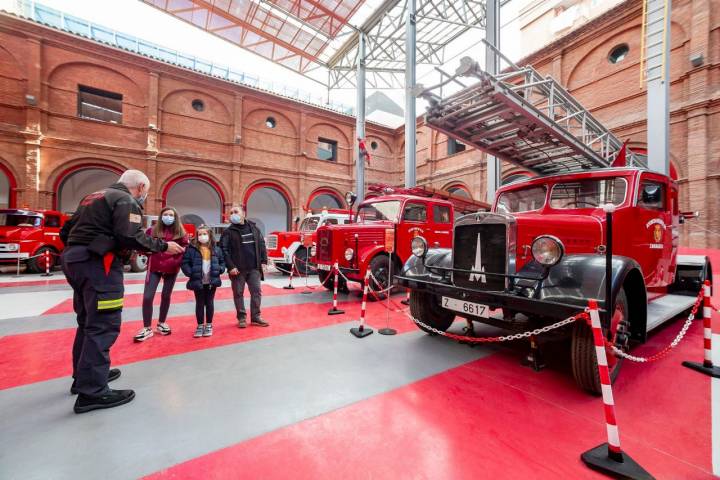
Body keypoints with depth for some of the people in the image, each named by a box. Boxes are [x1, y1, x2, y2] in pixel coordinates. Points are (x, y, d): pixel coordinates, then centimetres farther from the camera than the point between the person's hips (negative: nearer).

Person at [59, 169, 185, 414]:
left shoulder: (93, 197, 21)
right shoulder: (126, 201, -8)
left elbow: (66, 231, 22)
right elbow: (130, 237, -22)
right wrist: (163, 246, -13)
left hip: (74, 260, 10)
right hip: (97, 264, -10)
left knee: (88, 322, 19)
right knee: (103, 325, -8)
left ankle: (85, 375, 32)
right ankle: (92, 392, -5)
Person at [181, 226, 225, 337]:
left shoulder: (215, 249, 3)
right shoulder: (192, 249, -5)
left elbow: (222, 261, 11)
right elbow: (185, 262, -7)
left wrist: (219, 270, -5)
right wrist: (190, 273, -17)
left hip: (212, 281, 2)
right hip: (198, 282, -1)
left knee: (209, 303, 11)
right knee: (199, 303, 10)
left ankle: (209, 325, 23)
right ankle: (200, 325, 23)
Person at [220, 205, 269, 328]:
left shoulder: (254, 228, 9)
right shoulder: (228, 232, 0)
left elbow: (262, 245, 9)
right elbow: (224, 250, -6)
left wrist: (264, 261, 1)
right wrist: (230, 266, -14)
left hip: (254, 268, 2)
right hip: (238, 269, -2)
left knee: (256, 292, 3)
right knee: (238, 293, 6)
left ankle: (255, 317, 14)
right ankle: (242, 317, 20)